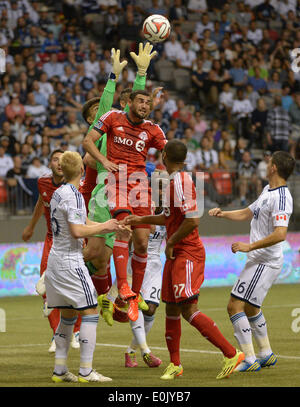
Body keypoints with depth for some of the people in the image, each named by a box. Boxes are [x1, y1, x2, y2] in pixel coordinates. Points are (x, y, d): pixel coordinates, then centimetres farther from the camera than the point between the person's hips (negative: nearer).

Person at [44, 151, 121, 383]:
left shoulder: (59, 193, 12)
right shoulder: (73, 196, -16)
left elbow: (84, 223, 19)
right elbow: (78, 231, -23)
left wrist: (112, 227, 18)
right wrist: (105, 226, -12)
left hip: (56, 259, 9)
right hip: (70, 262, -9)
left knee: (67, 316, 14)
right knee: (90, 312, -5)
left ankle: (59, 370, 14)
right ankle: (86, 372, -8)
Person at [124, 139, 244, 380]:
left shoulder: (181, 182, -16)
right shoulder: (174, 181, 14)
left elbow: (192, 220, -24)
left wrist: (171, 243, -15)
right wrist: (140, 219, 28)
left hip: (188, 254, -10)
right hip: (176, 255, 10)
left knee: (189, 310, -15)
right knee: (171, 308, 13)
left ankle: (231, 353, -15)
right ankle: (175, 364, 22)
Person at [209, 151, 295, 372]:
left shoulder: (281, 198, -19)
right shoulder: (267, 190, 13)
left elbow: (280, 234, -29)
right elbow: (247, 213, 27)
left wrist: (249, 246, -26)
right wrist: (223, 213, 13)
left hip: (265, 262, -11)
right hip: (257, 260, 11)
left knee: (235, 306, -15)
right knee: (251, 308, 23)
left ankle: (249, 360, -14)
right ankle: (266, 354, 35)